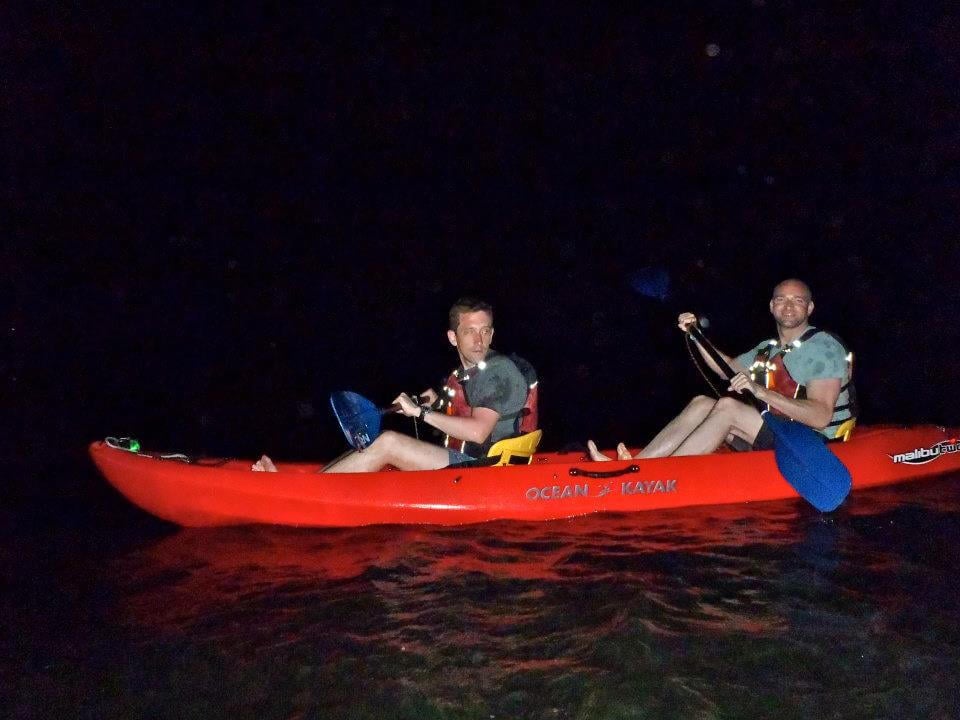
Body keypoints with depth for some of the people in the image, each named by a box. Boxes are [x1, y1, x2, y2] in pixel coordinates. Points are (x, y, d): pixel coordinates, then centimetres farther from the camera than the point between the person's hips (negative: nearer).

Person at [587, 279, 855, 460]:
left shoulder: (823, 348, -11)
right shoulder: (768, 348, 15)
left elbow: (821, 417, -23)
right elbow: (729, 369, 27)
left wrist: (761, 391, -31)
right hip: (771, 436, 8)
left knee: (728, 406, -26)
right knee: (702, 403, -10)